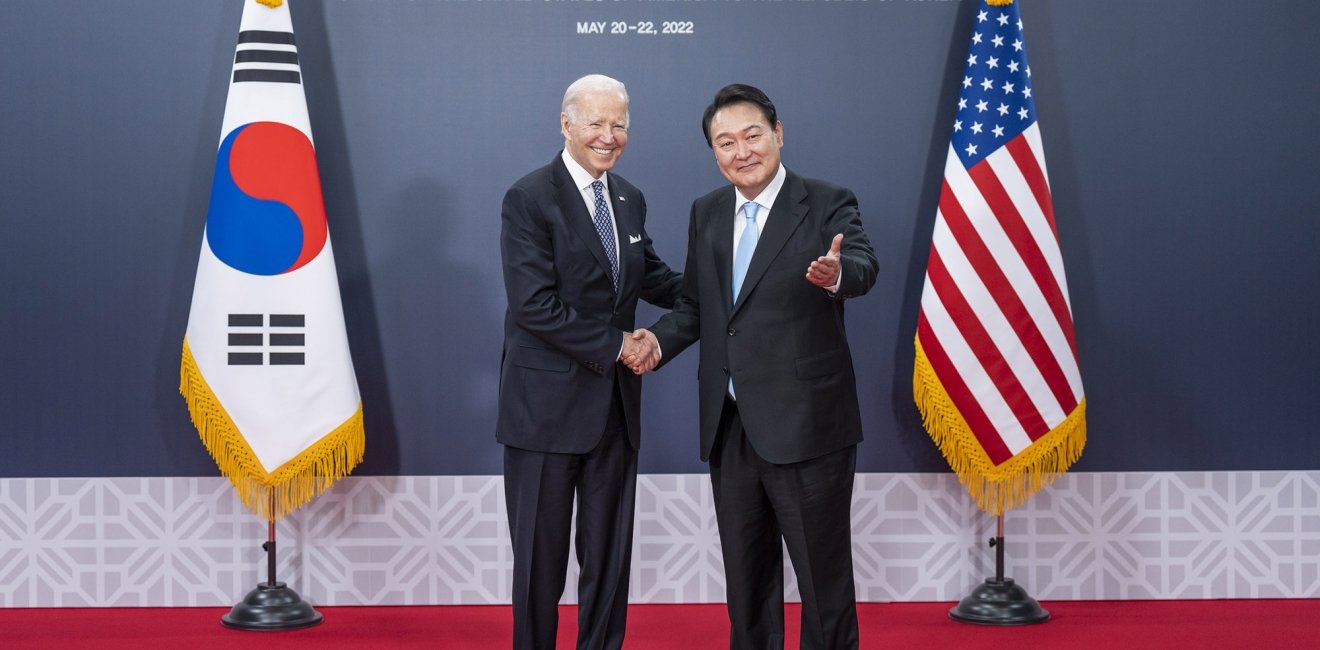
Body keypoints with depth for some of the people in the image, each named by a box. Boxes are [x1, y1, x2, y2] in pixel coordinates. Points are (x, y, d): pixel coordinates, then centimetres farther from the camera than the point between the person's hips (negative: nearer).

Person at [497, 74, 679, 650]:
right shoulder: (528, 200, -12)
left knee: (609, 553, 13)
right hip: (548, 404, -6)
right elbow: (535, 306, -19)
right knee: (541, 556, 6)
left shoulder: (630, 200, 9)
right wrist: (616, 344, -15)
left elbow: (649, 275, 20)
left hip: (616, 405, 6)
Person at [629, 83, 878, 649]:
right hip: (729, 429, 6)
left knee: (824, 581, 4)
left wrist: (836, 273, -49)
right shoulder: (706, 213, 10)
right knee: (746, 580, 17)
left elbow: (863, 267, -26)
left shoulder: (828, 205, -8)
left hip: (805, 427, -5)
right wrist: (659, 339, -4)